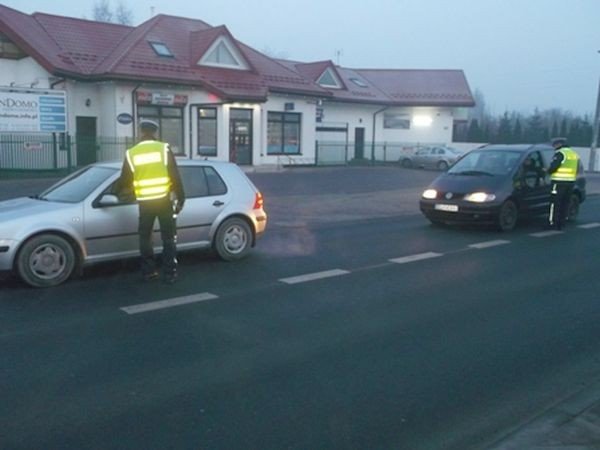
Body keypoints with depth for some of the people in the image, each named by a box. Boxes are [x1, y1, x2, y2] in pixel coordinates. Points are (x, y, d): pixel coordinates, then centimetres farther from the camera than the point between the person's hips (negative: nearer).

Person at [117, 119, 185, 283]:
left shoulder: (131, 153, 2)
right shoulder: (164, 149, -3)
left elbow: (124, 181, 8)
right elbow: (175, 176, -6)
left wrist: (118, 191, 31)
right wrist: (180, 198, 1)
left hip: (145, 202, 1)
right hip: (164, 199, -1)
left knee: (145, 237, 16)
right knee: (168, 238, 7)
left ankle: (148, 272, 18)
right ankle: (170, 274, 7)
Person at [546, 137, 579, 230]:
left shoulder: (560, 153, -10)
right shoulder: (574, 154, 16)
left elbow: (553, 167, -17)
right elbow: (576, 170, 19)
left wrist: (548, 171, 2)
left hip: (559, 182, -8)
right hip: (571, 182, 8)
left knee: (555, 203, -4)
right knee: (565, 203, 12)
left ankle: (552, 223, -4)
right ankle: (562, 223, 15)